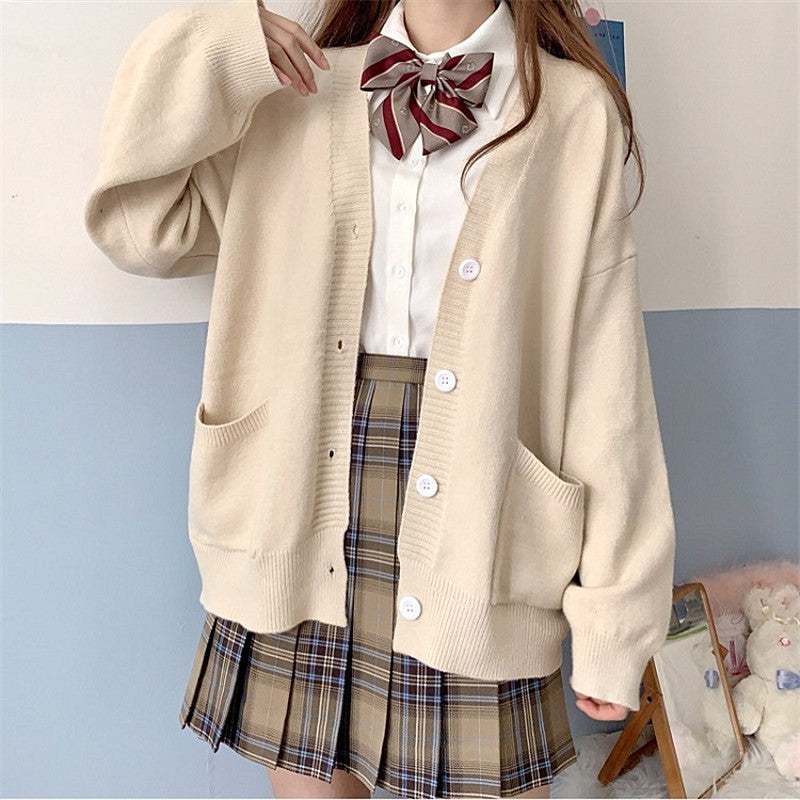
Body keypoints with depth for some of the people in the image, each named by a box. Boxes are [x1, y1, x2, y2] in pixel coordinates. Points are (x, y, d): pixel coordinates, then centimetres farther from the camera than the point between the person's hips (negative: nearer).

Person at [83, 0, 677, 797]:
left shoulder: (576, 112, 0)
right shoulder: (296, 86, 9)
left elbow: (604, 378, -4)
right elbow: (141, 228, 9)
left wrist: (613, 620, -4)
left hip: (470, 536, -1)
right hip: (300, 525, 3)